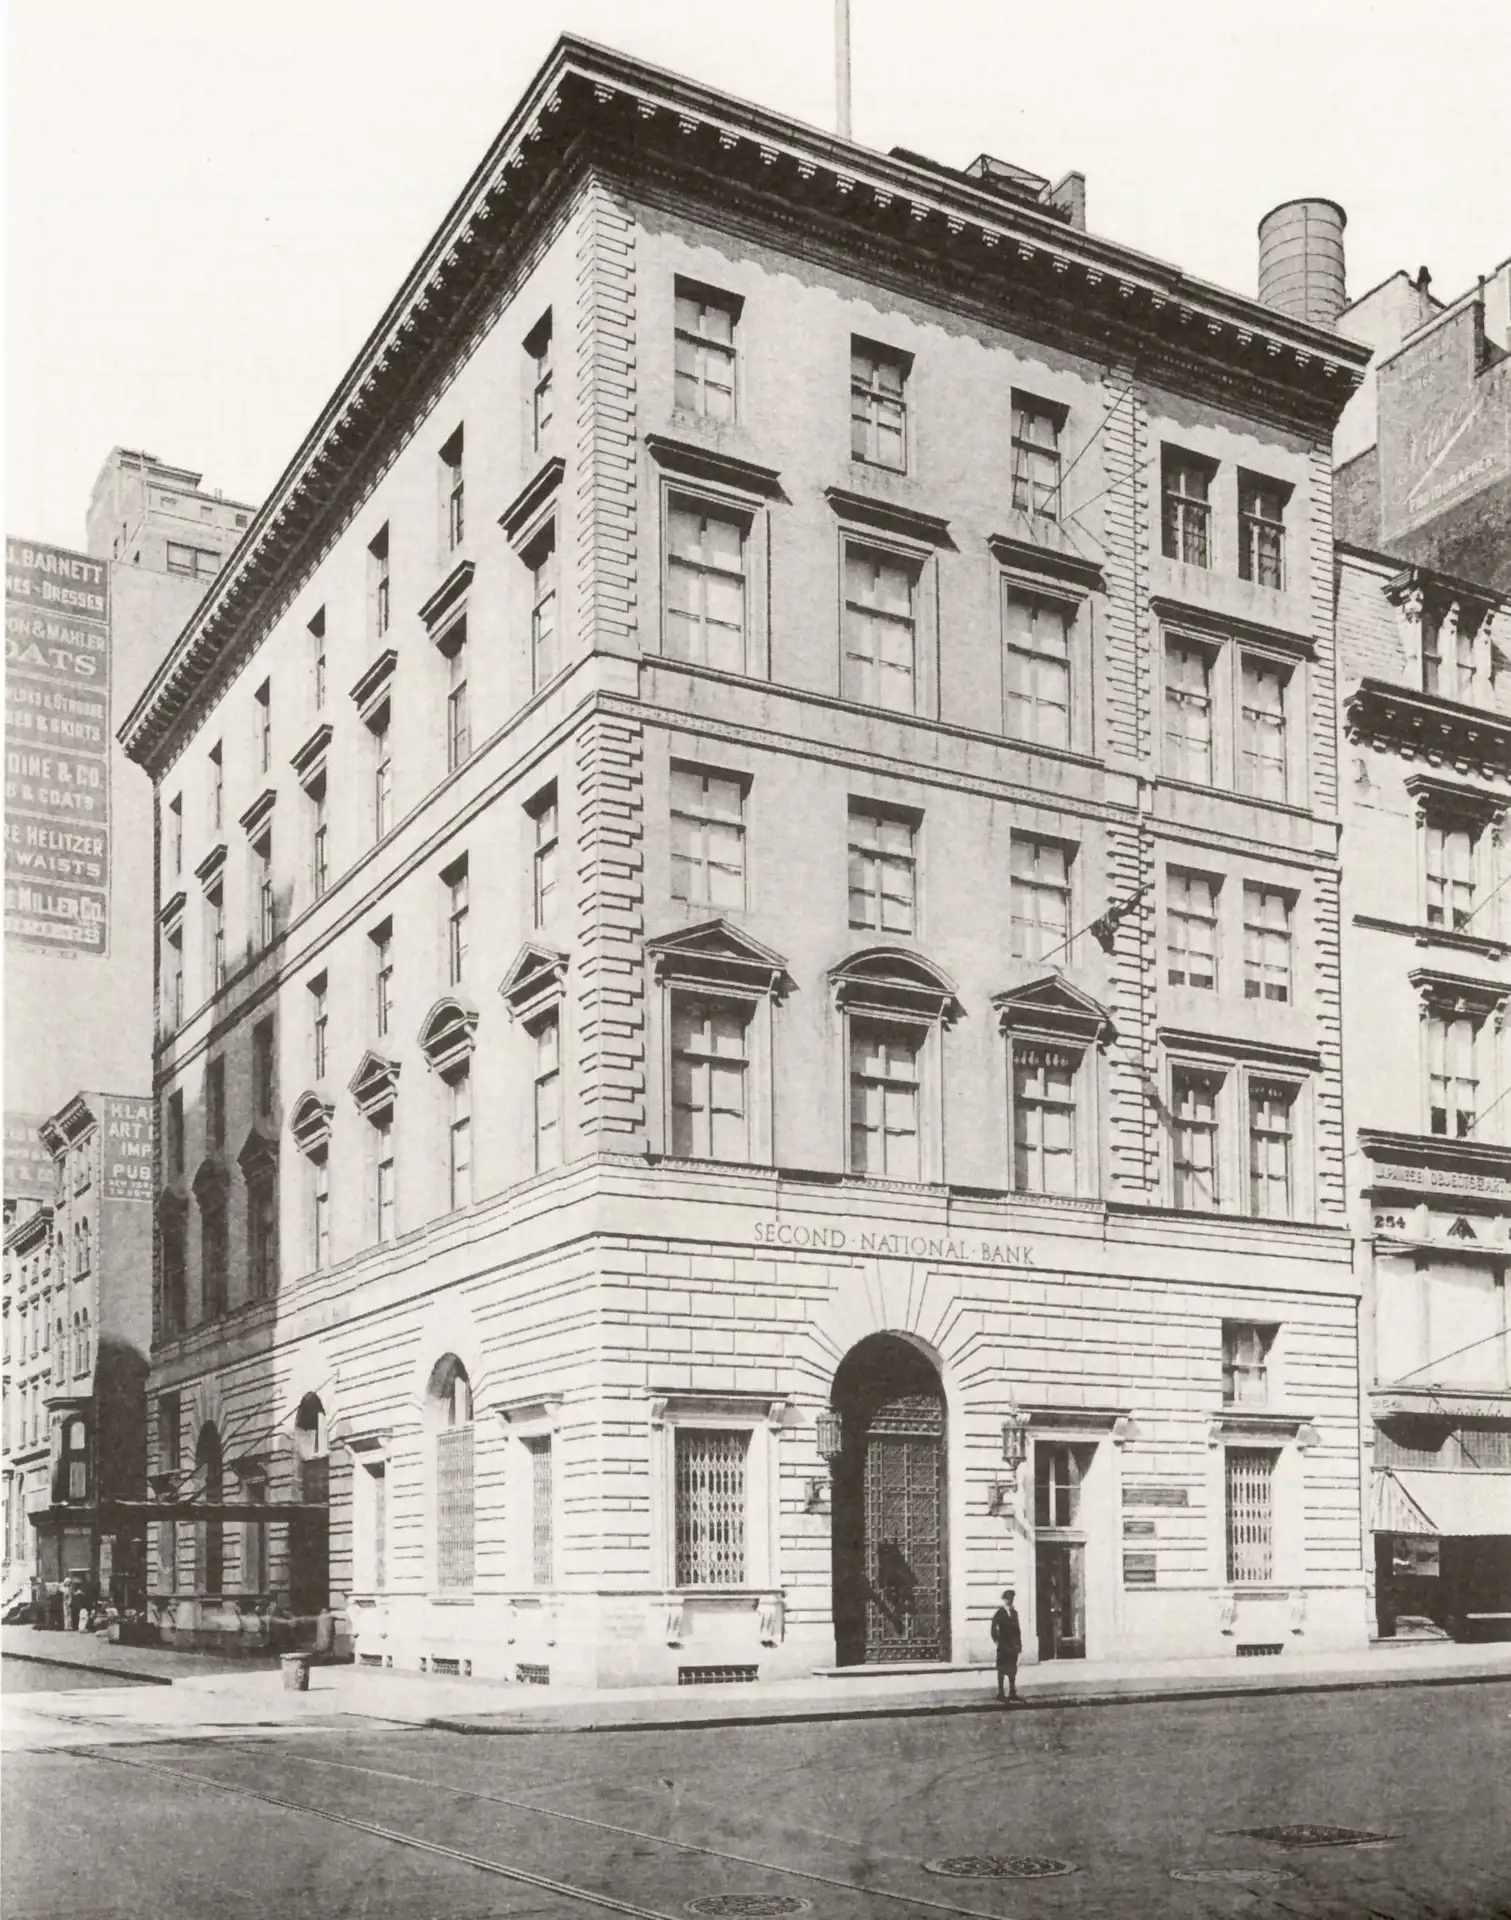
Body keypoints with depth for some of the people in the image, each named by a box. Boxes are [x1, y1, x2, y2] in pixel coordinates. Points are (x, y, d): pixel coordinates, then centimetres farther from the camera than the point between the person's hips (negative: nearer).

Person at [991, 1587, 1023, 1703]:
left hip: (1013, 1646, 5)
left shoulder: (1014, 1612, 11)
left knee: (1012, 1670, 8)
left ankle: (1012, 1693, 14)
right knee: (1002, 1670, -1)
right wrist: (999, 1642, -14)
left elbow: (1017, 1628, 12)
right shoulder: (999, 1613, -6)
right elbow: (994, 1630, -11)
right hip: (1003, 1646, -5)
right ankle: (1000, 1693, 3)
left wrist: (1019, 1643, 6)